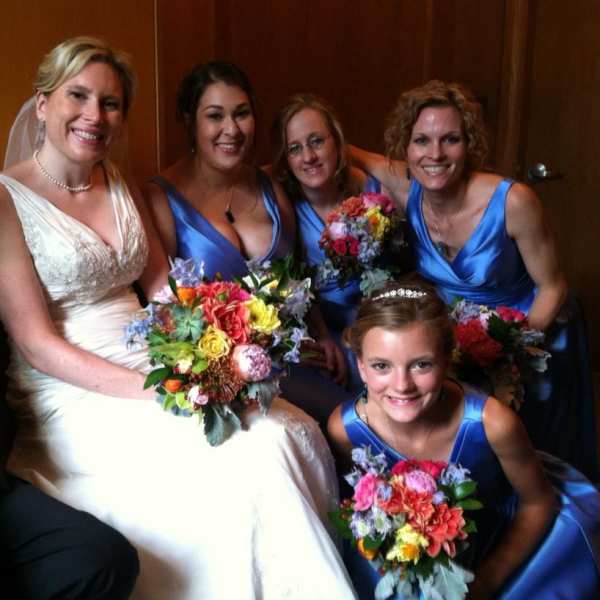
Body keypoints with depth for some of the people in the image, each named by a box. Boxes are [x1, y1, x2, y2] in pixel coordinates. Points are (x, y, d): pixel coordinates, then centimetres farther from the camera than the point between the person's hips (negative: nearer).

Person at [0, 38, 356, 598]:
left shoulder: (120, 186, 12)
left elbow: (162, 287, 11)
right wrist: (149, 390, -21)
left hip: (157, 369, 6)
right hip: (72, 396, -6)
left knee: (296, 432, -17)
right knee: (252, 461, -25)